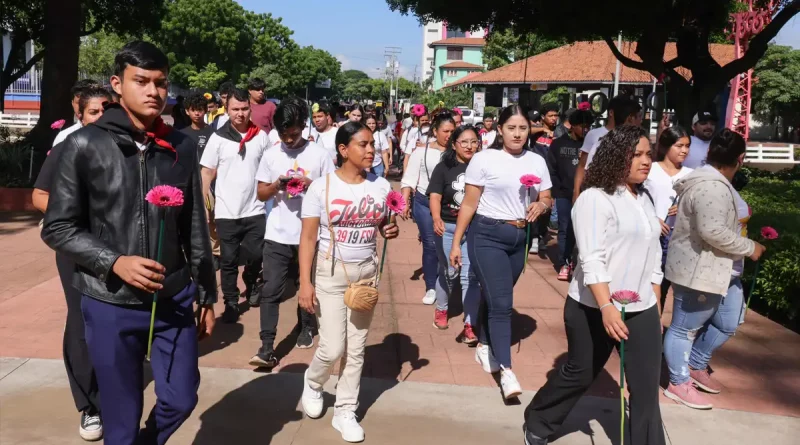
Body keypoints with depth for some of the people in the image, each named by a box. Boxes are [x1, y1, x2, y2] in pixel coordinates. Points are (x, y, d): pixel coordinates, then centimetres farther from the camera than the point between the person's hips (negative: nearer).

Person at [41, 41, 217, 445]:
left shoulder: (181, 148, 2)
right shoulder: (85, 145, -7)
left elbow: (195, 230, 7)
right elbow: (58, 228, -5)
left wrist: (207, 295, 10)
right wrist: (115, 262, -19)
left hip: (175, 300, 3)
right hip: (111, 305, -2)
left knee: (180, 400, 12)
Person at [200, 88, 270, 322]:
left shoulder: (261, 136, 0)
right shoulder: (218, 138, -4)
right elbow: (207, 172, -1)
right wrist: (205, 204, -6)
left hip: (254, 209, 1)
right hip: (227, 211, -1)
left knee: (255, 256, 11)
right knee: (228, 260, 8)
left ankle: (251, 286, 39)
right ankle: (231, 303, 21)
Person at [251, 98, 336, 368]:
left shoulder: (320, 154, -3)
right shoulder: (271, 154, 3)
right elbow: (262, 194, 6)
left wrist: (310, 184, -16)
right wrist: (277, 184, -14)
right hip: (277, 234, 1)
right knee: (270, 289, -4)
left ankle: (306, 328, 38)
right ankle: (267, 347, -2)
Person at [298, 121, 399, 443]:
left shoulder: (381, 185, 0)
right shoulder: (322, 186, -11)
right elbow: (308, 237, -11)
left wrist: (389, 230, -10)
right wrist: (305, 282, -16)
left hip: (367, 271, 4)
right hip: (330, 272, -3)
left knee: (356, 349, 8)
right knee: (333, 348, -5)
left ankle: (345, 412, 24)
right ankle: (312, 382, 29)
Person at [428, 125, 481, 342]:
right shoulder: (444, 167, -4)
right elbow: (435, 196, -11)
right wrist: (436, 219, -27)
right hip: (448, 228, 0)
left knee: (471, 276, -2)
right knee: (448, 273, 13)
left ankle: (469, 326, 3)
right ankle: (441, 309, 38)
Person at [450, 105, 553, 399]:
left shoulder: (537, 161, 6)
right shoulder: (484, 159, -7)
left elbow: (547, 199, 11)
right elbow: (469, 205, -6)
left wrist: (541, 205, -13)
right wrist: (456, 243, -6)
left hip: (520, 237, 5)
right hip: (487, 236, -5)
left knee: (496, 298, 16)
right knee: (501, 303, -10)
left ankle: (484, 347, 38)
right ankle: (506, 371, -6)